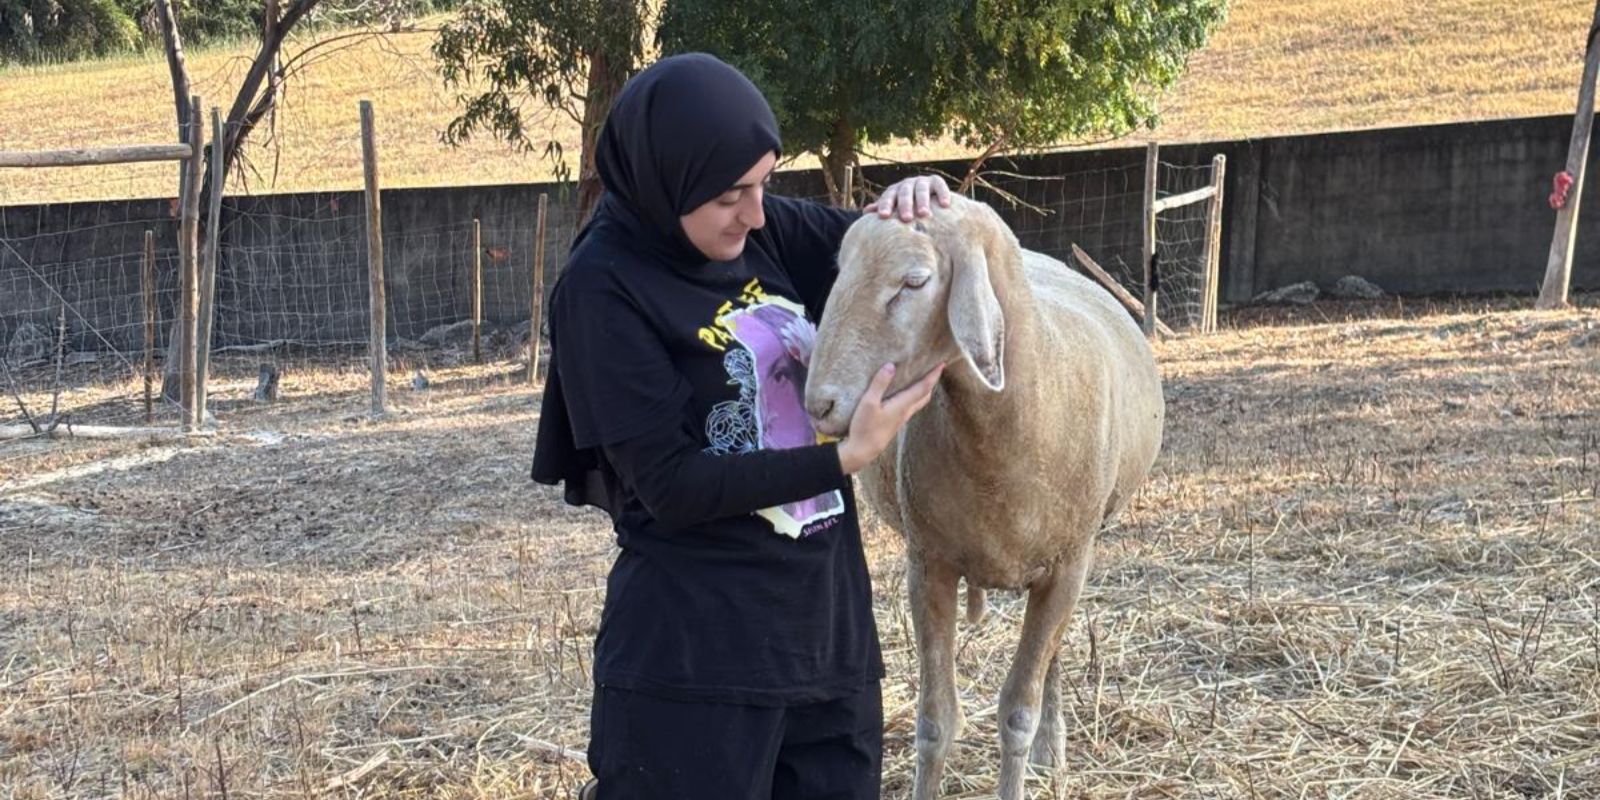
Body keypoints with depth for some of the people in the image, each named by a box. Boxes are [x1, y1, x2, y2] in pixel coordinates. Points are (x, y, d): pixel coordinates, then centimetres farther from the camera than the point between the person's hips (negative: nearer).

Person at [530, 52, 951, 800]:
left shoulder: (769, 231, 3)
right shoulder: (604, 285, -13)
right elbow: (670, 487, -17)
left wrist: (916, 205, -6)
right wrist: (845, 456, -21)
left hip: (829, 625, 6)